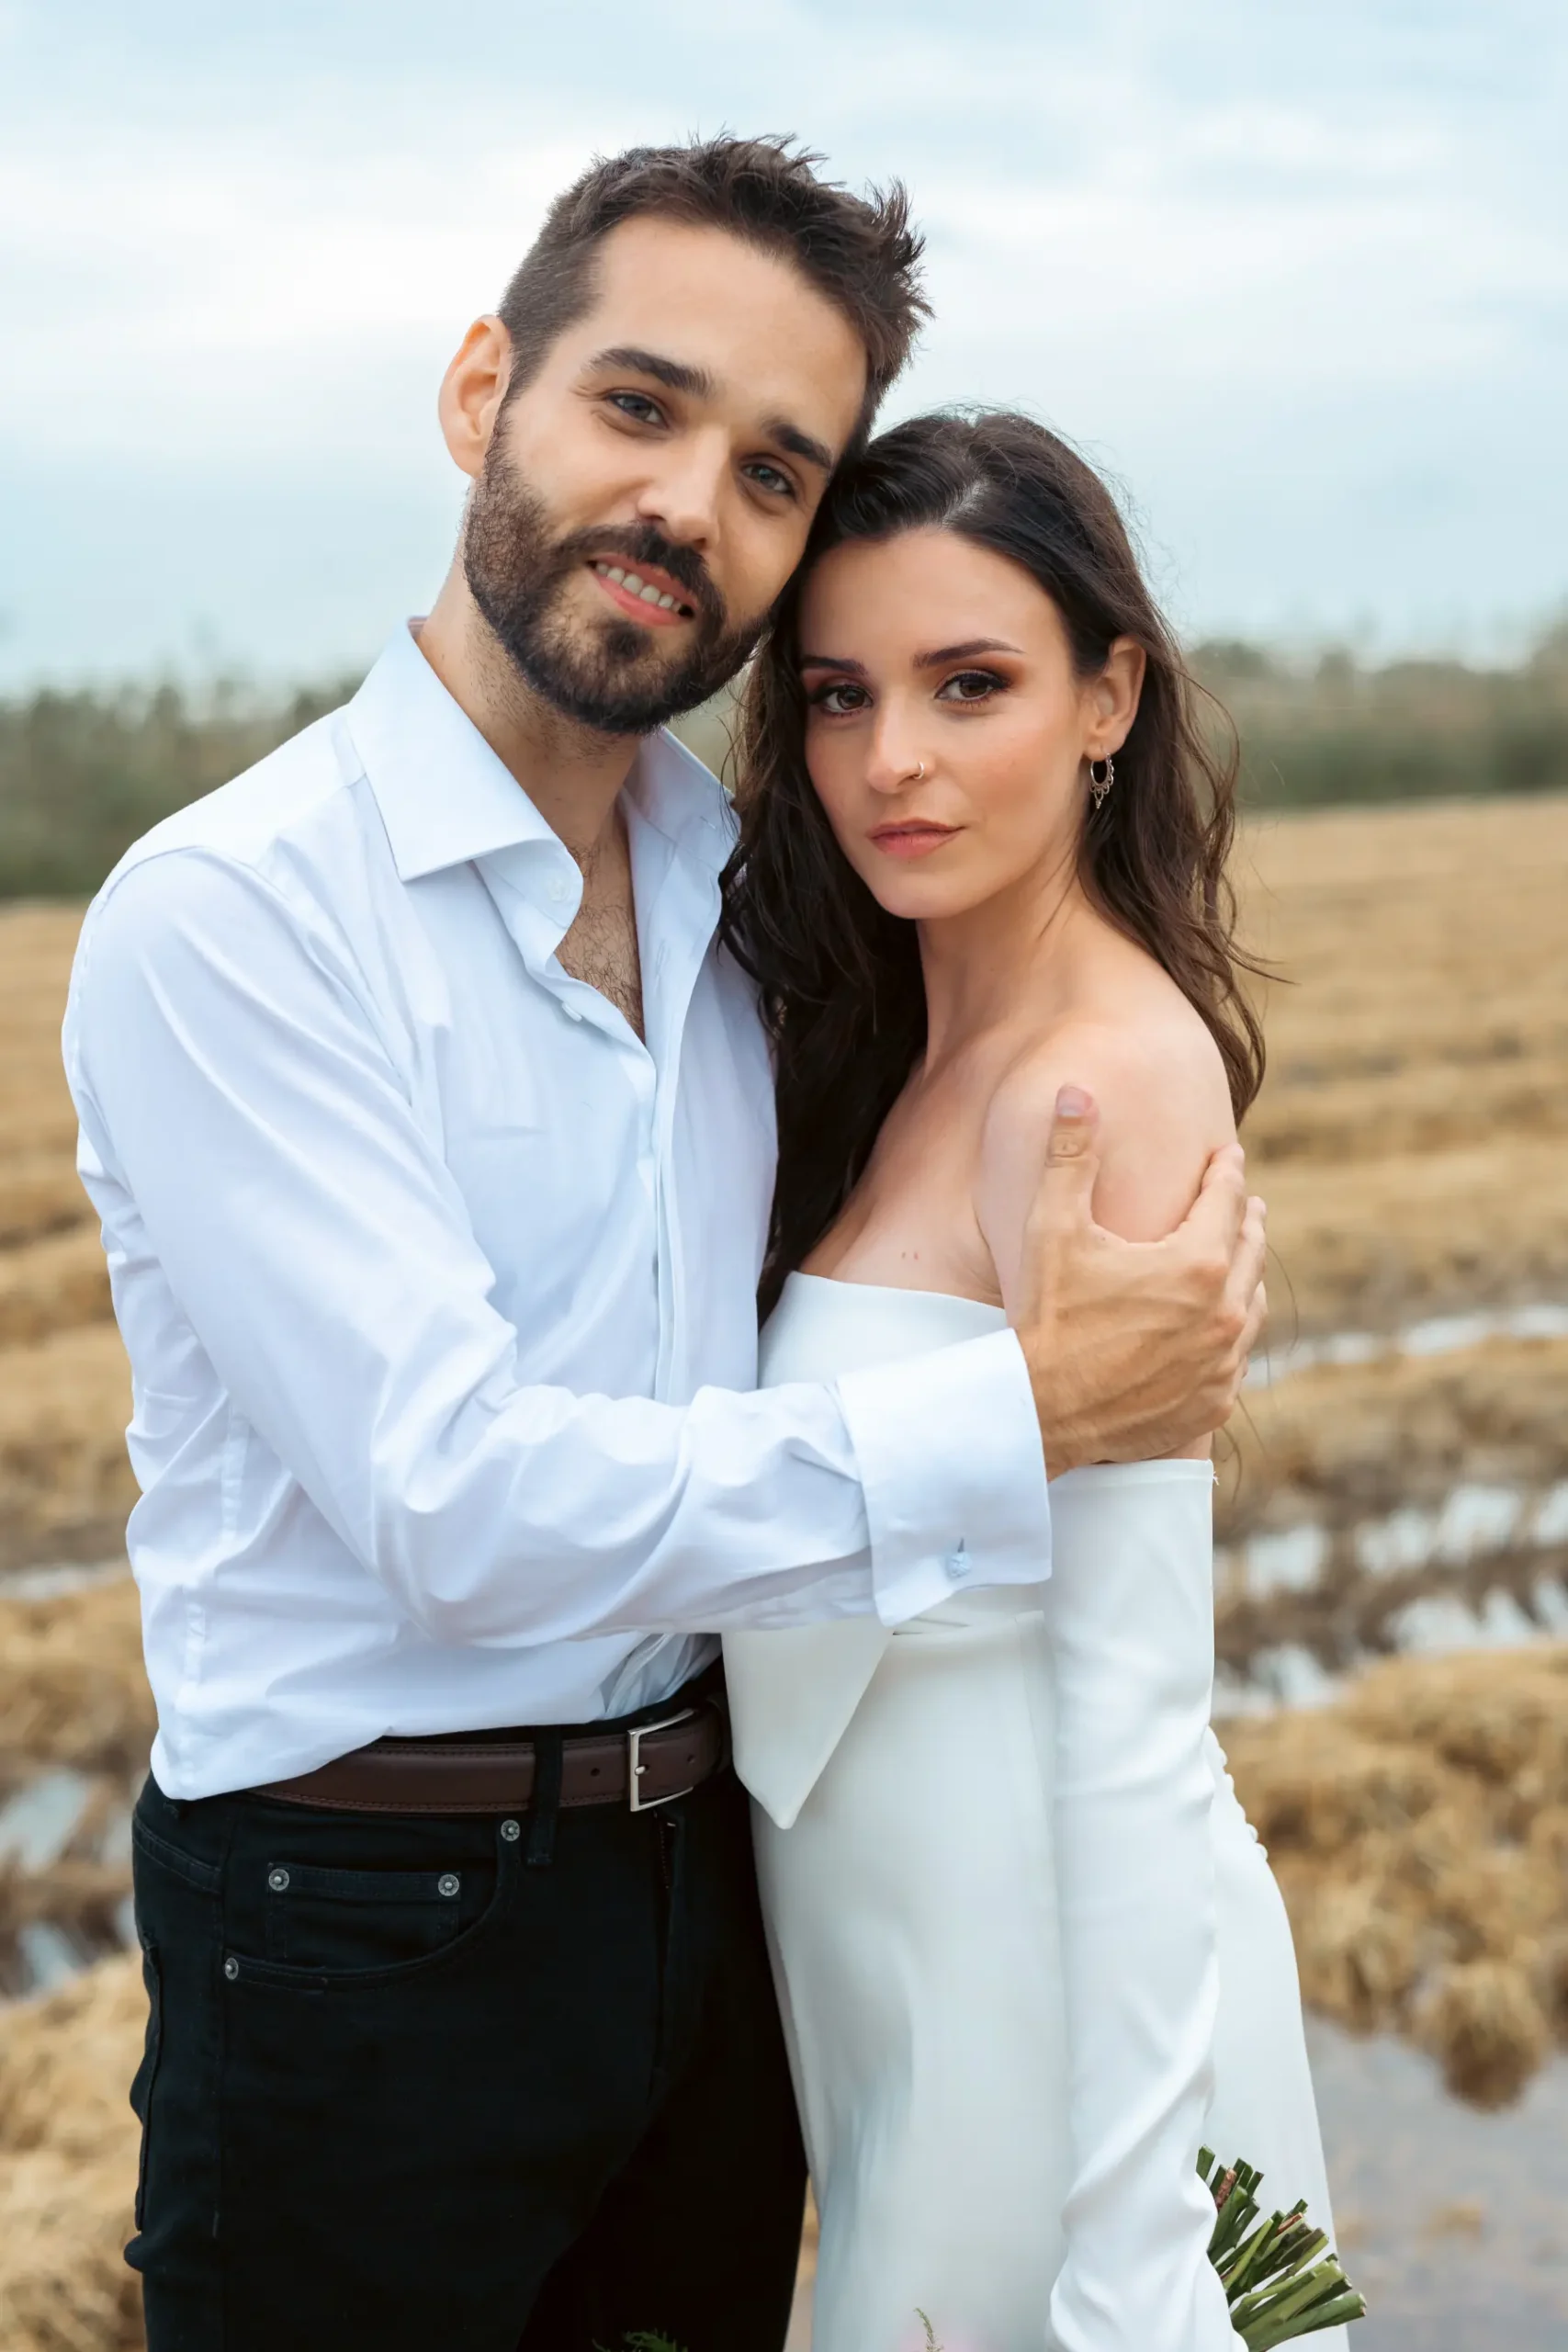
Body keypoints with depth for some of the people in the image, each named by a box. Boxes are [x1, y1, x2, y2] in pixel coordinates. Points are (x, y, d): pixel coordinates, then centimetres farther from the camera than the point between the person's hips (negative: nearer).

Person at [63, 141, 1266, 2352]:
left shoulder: (737, 886, 5)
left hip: (707, 1885, 7)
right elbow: (456, 1503, -25)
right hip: (368, 1939, -6)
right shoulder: (228, 913, -18)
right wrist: (1025, 1418, -21)